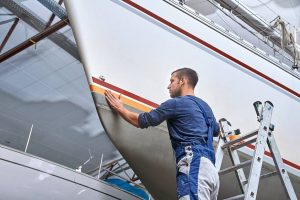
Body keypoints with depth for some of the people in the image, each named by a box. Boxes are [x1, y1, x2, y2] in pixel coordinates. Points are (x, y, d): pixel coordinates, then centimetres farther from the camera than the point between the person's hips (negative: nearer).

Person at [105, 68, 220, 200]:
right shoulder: (205, 106, 25)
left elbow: (142, 121, 7)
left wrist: (120, 108, 23)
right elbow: (216, 131, 45)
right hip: (209, 168, 9)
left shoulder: (176, 103, 0)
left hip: (193, 165, -9)